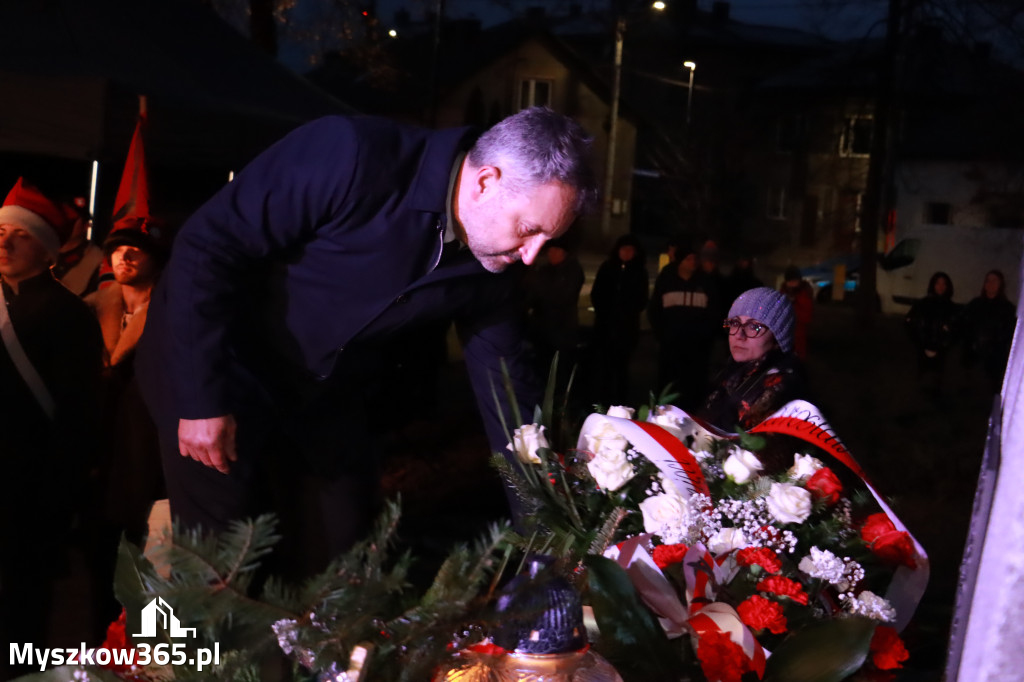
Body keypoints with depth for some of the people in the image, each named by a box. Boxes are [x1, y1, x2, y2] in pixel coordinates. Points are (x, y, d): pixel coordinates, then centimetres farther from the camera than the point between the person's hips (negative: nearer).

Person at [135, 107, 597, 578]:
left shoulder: (494, 267, -10)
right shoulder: (354, 156, -30)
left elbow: (503, 377, -1)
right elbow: (206, 247, -25)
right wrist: (201, 398, -23)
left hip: (321, 392, 6)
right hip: (214, 365, -5)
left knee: (341, 548, 11)